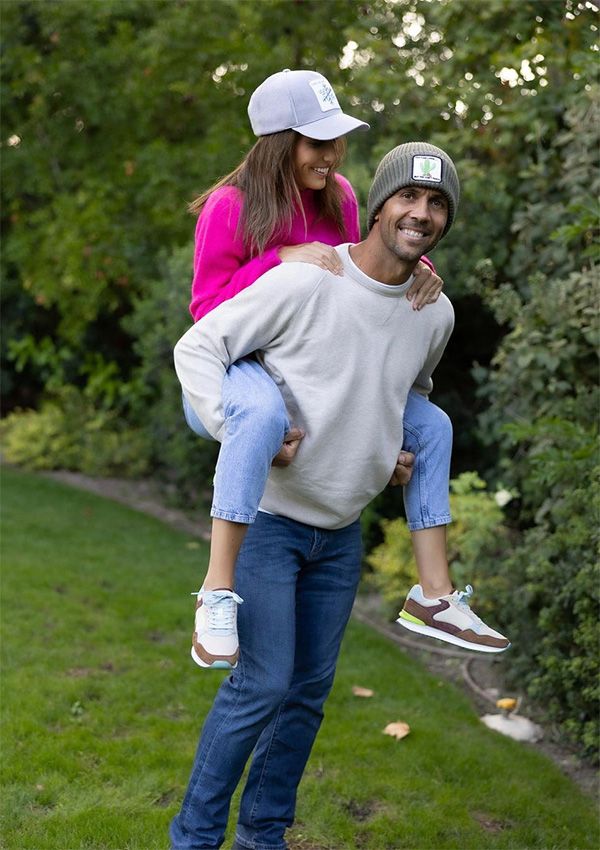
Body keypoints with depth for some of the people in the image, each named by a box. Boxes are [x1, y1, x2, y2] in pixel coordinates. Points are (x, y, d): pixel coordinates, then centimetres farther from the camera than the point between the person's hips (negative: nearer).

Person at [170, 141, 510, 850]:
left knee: (311, 686, 11)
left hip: (342, 528, 6)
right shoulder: (305, 282, -18)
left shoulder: (436, 315, 2)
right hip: (268, 516, -6)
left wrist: (398, 452, 8)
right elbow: (198, 347, -14)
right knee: (263, 683, -10)